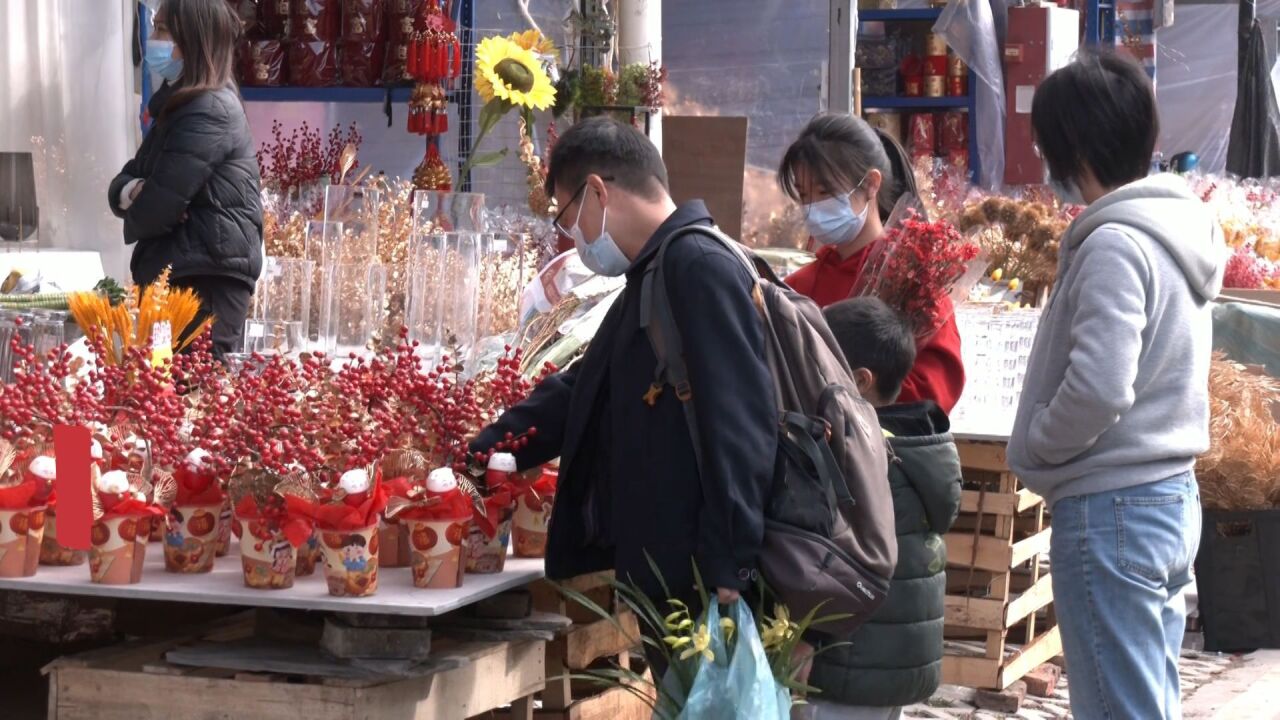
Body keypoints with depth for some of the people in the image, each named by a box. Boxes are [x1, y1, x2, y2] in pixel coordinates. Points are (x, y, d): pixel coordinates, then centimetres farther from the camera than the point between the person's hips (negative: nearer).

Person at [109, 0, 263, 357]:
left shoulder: (210, 111, -14)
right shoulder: (178, 104, 18)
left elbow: (158, 206, -18)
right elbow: (127, 179, 17)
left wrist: (135, 212, 6)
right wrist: (131, 191, -7)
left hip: (208, 277, -10)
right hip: (181, 275, 10)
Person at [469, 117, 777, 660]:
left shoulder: (701, 267, -13)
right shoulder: (652, 279, 20)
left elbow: (740, 425, -20)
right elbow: (579, 393, 29)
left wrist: (729, 571, -23)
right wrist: (471, 456, 26)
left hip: (704, 580, -10)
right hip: (663, 574, 10)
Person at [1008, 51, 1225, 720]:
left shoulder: (1115, 243, -17)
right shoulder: (1175, 229, 12)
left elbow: (1098, 387, -25)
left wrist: (1034, 448, -8)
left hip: (1113, 511, -9)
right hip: (1171, 495, 9)